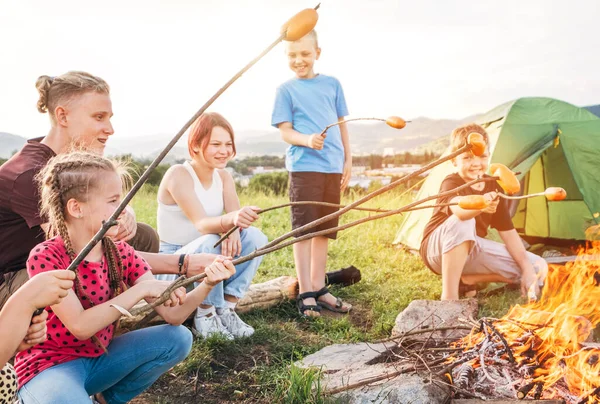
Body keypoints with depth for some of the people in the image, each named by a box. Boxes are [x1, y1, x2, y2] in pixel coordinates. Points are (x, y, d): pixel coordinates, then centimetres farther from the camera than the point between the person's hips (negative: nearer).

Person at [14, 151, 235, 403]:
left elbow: (172, 314, -10)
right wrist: (141, 290, -30)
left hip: (99, 358, 6)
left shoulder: (122, 253, -5)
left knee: (178, 338, -9)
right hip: (50, 365, -6)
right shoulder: (45, 257, -19)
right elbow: (80, 327, -28)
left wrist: (206, 285, -28)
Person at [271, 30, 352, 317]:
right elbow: (285, 131, -4)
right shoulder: (286, 90, 2)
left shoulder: (332, 84, 12)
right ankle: (305, 294, 3)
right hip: (304, 167, -4)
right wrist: (307, 140, -23)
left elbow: (342, 124, 15)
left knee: (324, 229, 10)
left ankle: (319, 288, 21)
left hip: (333, 167, 4)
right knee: (304, 229, -3)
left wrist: (348, 159, 10)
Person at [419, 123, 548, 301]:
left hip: (471, 251, 6)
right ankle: (449, 296, -34)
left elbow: (508, 232, -3)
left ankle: (466, 278, -3)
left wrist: (527, 268, -13)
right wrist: (480, 205, -69)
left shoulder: (494, 188, -2)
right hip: (438, 251, -6)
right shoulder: (451, 183, -21)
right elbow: (459, 209, -46)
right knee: (462, 223, -41)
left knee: (538, 268, -3)